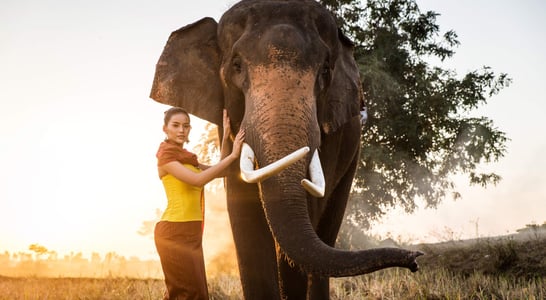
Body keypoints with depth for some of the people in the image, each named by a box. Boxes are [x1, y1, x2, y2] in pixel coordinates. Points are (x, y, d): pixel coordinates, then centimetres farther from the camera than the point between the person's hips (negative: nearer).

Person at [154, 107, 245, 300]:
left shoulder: (186, 158, 19)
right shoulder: (166, 155, -7)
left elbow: (219, 172, 13)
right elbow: (198, 180, -20)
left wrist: (226, 137, 5)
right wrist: (233, 155, -18)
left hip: (191, 234, 8)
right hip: (175, 232, -8)